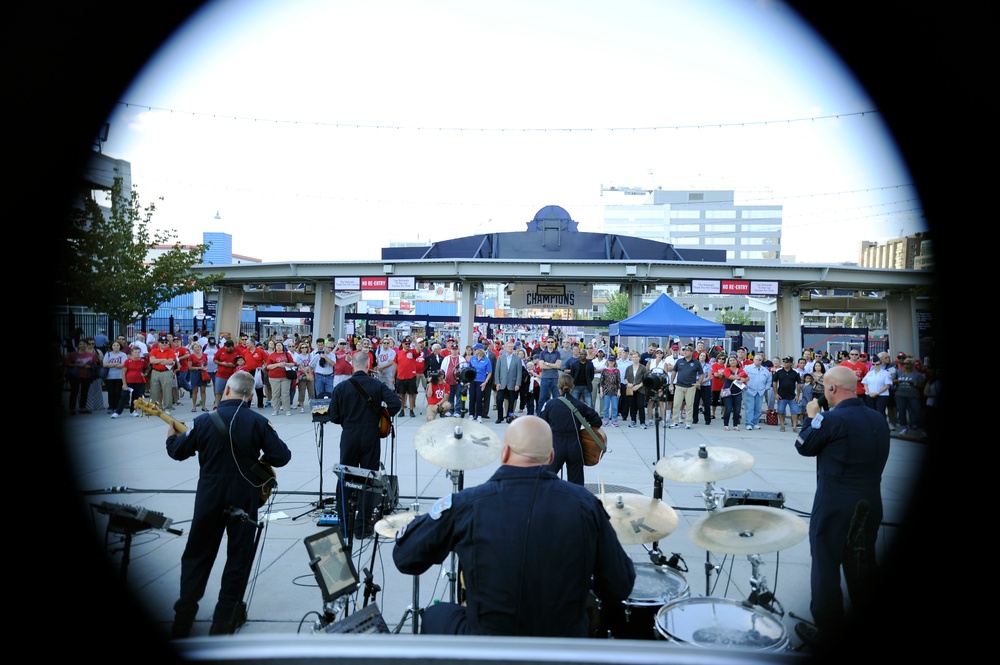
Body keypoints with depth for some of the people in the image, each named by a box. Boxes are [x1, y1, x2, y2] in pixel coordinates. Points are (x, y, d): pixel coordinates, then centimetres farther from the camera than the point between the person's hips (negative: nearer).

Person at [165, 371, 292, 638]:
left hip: (209, 496, 1)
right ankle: (223, 620, 15)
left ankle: (184, 615, 20)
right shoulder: (258, 422, -11)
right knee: (238, 556, 10)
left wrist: (172, 436, 25)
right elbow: (283, 456, -12)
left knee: (197, 554, 16)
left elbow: (178, 452, 4)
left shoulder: (204, 421, -8)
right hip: (244, 498, -1)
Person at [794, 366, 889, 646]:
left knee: (826, 568, 6)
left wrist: (811, 417, 9)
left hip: (834, 507, -7)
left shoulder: (832, 419, -19)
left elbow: (804, 447, -5)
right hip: (871, 504, 7)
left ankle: (826, 629, 15)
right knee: (863, 565, 21)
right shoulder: (879, 418, 2)